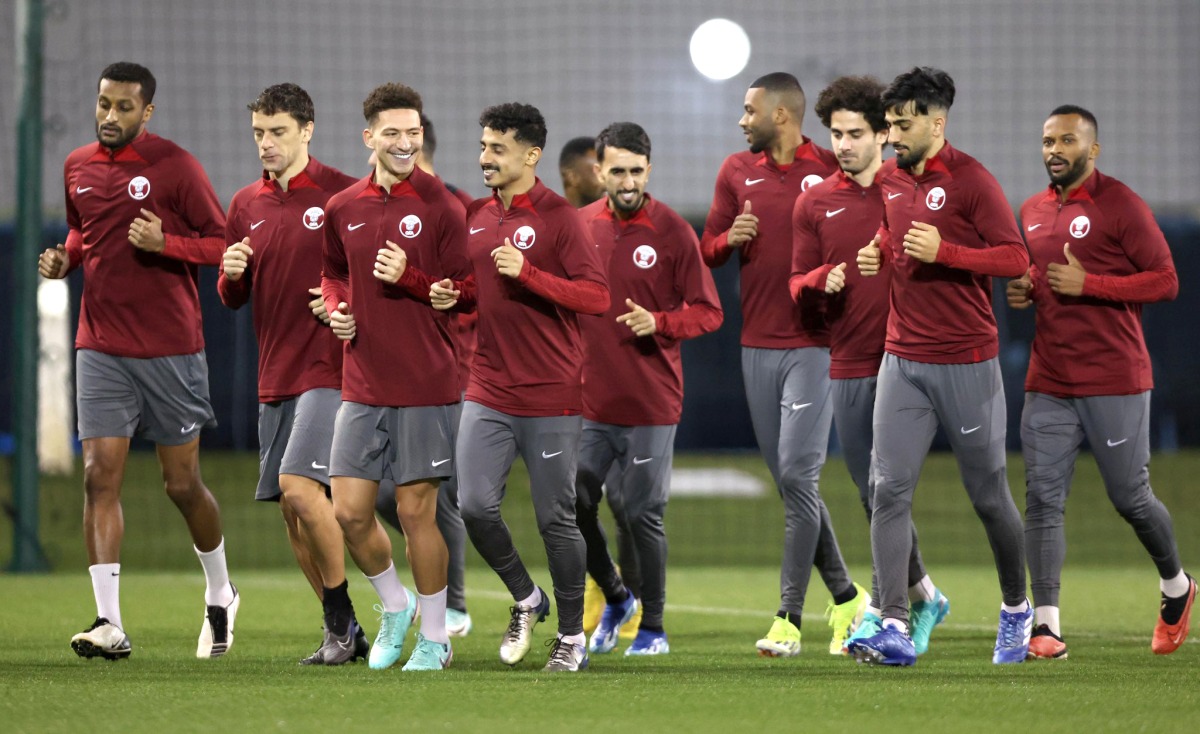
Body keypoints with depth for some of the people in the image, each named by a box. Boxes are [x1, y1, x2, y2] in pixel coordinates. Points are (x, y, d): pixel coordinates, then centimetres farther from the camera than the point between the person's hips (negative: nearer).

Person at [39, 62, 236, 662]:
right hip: (101, 347, 4)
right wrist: (65, 258, 5)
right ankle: (109, 624, -13)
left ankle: (220, 596, 29)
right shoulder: (77, 168, 9)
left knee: (182, 484, 4)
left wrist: (165, 243, -20)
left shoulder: (174, 166, -6)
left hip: (171, 347, -4)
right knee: (100, 477, -9)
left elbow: (222, 245, -4)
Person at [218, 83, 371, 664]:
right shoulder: (246, 205, 13)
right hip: (275, 372, 7)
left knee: (299, 485, -20)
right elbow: (232, 299, 18)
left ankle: (342, 620, -6)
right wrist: (231, 273, -4)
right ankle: (343, 634, 15)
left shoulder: (340, 193, -5)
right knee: (290, 508, 5)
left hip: (329, 365, -7)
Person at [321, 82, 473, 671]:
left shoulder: (441, 208, -6)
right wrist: (335, 309, 4)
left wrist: (409, 279, -19)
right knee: (349, 511, 2)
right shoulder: (343, 209, 7)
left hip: (425, 386, -4)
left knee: (415, 511, -1)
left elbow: (468, 294, -6)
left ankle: (434, 636, 14)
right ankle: (394, 606, 28)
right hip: (362, 385, 4)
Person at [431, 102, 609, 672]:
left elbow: (597, 297, -14)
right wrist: (448, 296, 2)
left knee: (556, 518, 1)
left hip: (550, 397, -5)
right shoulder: (475, 216, 11)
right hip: (488, 391, 5)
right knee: (475, 506, -7)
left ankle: (572, 636, 15)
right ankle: (525, 600, 17)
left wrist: (527, 272, -22)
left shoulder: (559, 218, -8)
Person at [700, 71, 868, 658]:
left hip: (815, 344, -5)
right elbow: (707, 251, 14)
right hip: (757, 344, 5)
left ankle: (789, 617, -6)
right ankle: (846, 598, 19)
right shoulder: (737, 172, 11)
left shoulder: (831, 170, -2)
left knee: (797, 475, -11)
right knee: (791, 482, 6)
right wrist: (731, 238, -7)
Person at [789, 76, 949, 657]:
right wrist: (823, 280, -9)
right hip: (848, 365, 4)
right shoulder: (813, 204, 10)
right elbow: (796, 283, 11)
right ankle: (924, 597, 25)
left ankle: (883, 611, -9)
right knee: (872, 496, 8)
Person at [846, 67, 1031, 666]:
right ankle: (895, 628, -12)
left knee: (988, 496, 6)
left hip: (966, 363, -5)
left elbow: (1016, 258, -13)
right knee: (890, 490, -8)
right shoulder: (892, 179, 9)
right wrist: (876, 253, 6)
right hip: (903, 361, 5)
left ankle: (1016, 609, 28)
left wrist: (942, 251, -22)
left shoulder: (971, 181, -11)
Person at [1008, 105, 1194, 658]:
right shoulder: (1032, 212, 13)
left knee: (1130, 498, 3)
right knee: (1042, 499, -5)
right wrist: (1022, 290, 4)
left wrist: (1087, 284, -19)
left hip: (1115, 382, -5)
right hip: (1048, 384, 6)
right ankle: (1046, 624, -8)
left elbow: (1165, 280, -11)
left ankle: (1175, 585, 30)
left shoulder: (1121, 206, -8)